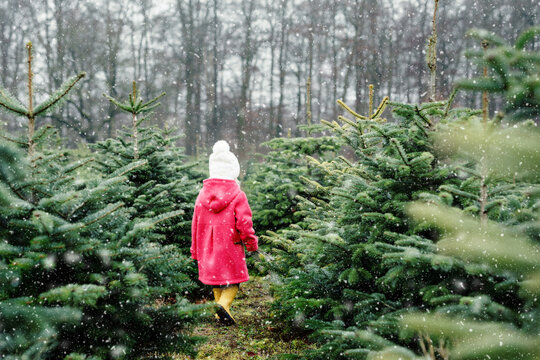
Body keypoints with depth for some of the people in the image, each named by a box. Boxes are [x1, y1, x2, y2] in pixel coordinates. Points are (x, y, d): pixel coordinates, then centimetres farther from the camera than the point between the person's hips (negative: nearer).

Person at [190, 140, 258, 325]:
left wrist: (195, 251, 16)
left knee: (216, 278, 17)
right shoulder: (238, 196, -12)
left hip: (208, 248, 4)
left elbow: (196, 224, 7)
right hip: (231, 247, -4)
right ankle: (224, 305, -19)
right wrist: (252, 243, 3)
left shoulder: (203, 195, 2)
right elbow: (244, 223, -13)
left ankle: (221, 314, 20)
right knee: (232, 280, 6)